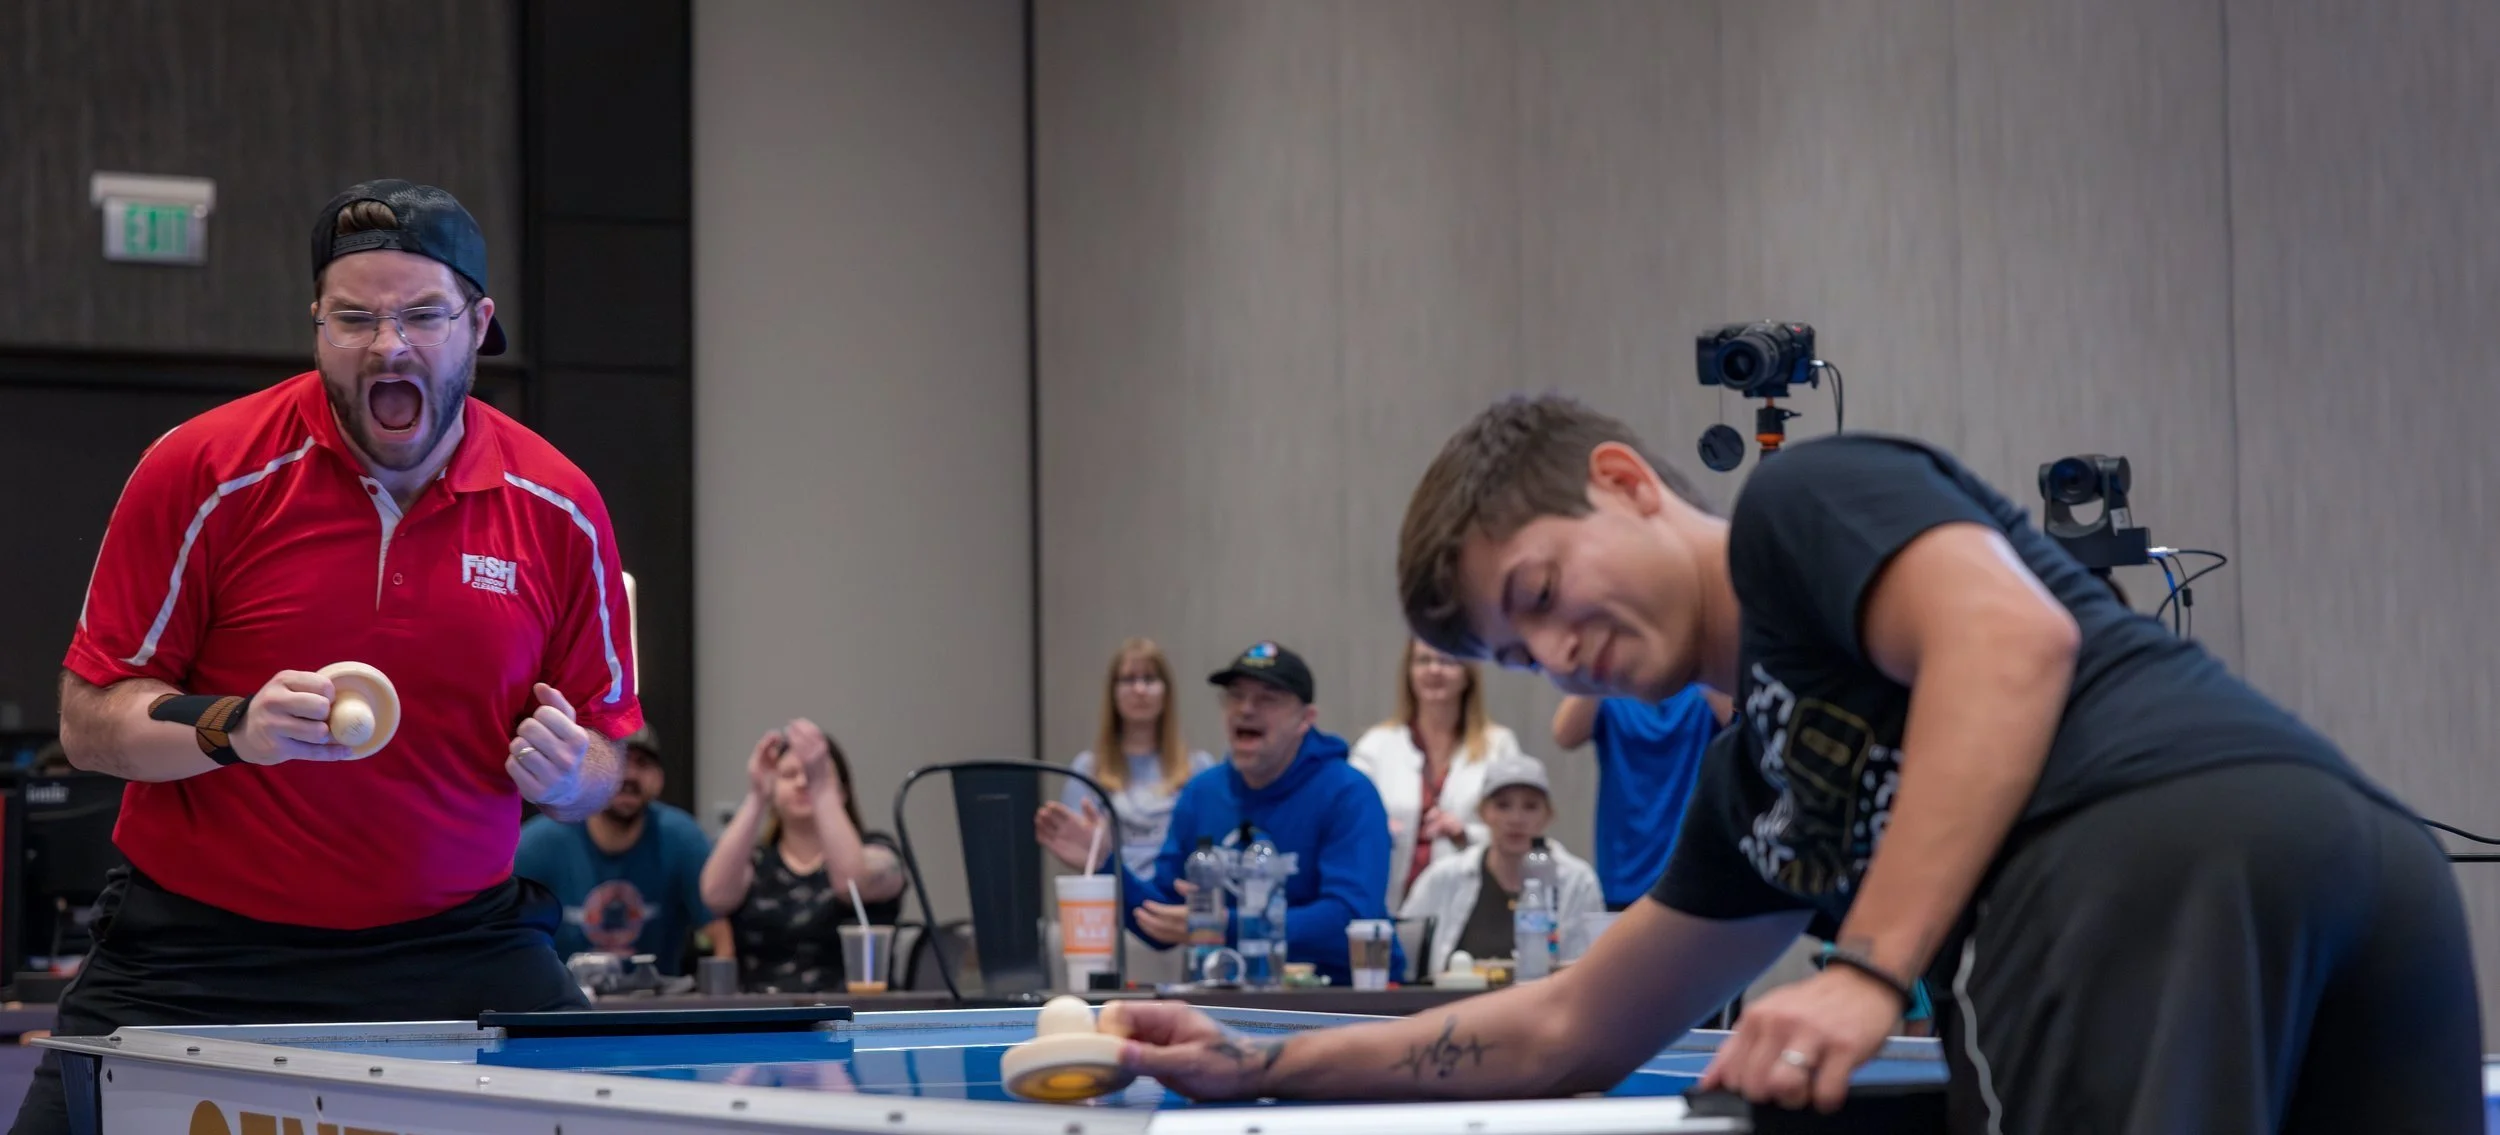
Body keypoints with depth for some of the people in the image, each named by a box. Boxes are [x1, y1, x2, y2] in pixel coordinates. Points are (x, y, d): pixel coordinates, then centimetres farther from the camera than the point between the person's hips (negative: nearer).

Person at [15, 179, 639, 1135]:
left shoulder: (561, 510, -1)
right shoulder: (202, 472, -8)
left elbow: (600, 755, 9)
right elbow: (89, 721, -5)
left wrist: (565, 774, -15)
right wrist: (230, 730, -24)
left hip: (456, 943, 2)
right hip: (194, 950, -1)